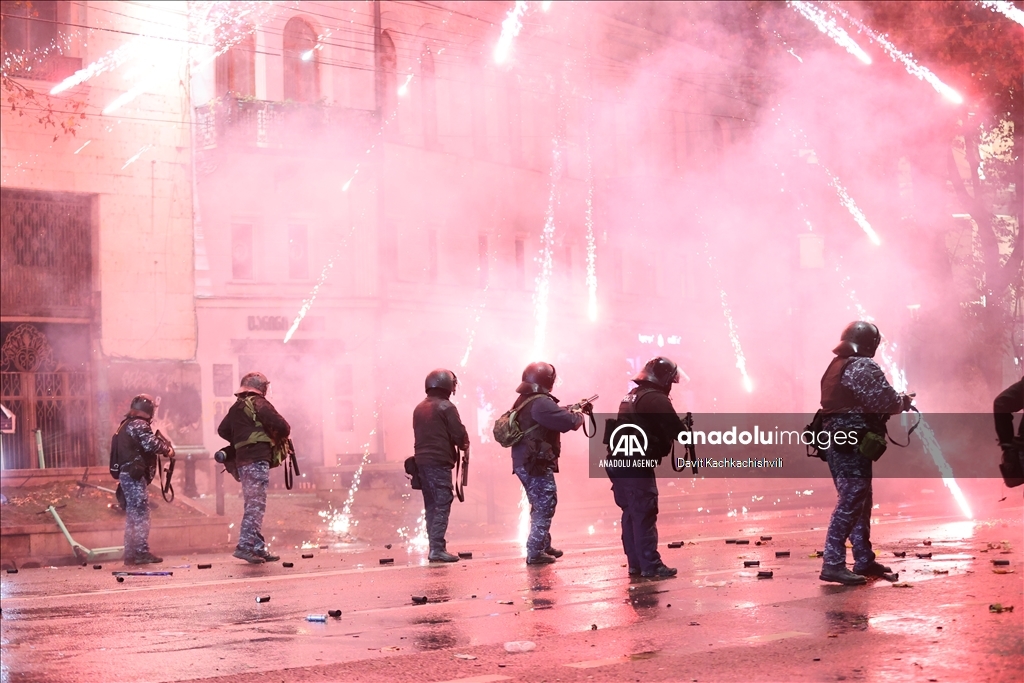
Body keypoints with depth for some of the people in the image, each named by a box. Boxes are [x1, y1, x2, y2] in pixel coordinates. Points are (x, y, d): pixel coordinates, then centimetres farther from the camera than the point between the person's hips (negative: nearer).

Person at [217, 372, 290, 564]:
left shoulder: (235, 408, 16)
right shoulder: (259, 404, -6)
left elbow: (223, 430, 26)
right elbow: (282, 426, -12)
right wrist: (279, 439, 8)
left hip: (242, 461, 8)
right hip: (258, 460, -8)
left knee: (253, 505, 11)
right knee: (256, 505, -11)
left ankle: (258, 548, 12)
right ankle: (245, 546, -20)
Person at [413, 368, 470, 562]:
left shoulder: (419, 408, 15)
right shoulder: (446, 407, -8)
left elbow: (419, 434, 16)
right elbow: (459, 434, -12)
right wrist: (464, 444, 10)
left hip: (421, 460, 8)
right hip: (439, 462, -8)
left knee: (431, 506, 12)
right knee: (442, 505, -7)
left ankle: (435, 547, 13)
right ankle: (437, 549, -13)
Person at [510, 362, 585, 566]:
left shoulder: (524, 401, 14)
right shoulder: (540, 403, -19)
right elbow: (568, 422, -23)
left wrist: (570, 412, 15)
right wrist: (579, 415, -2)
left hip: (524, 463, 10)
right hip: (537, 464, -10)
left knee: (540, 506, 22)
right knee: (545, 507, -3)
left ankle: (544, 546, 32)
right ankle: (535, 553, -3)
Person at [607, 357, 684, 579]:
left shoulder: (633, 395, 19)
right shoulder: (656, 399, -11)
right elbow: (676, 430, -16)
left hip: (619, 462, 9)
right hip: (636, 465, -9)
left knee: (631, 513, 13)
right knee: (644, 515, -7)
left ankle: (636, 563, 17)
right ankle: (651, 565, -6)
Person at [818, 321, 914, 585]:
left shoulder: (836, 366, 18)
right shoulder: (863, 367, -12)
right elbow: (885, 400, -17)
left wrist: (896, 401, 19)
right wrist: (905, 401, 4)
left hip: (836, 443, 10)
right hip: (852, 446, -10)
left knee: (860, 502, 17)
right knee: (850, 502, -12)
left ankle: (864, 560, 23)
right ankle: (833, 564, -16)